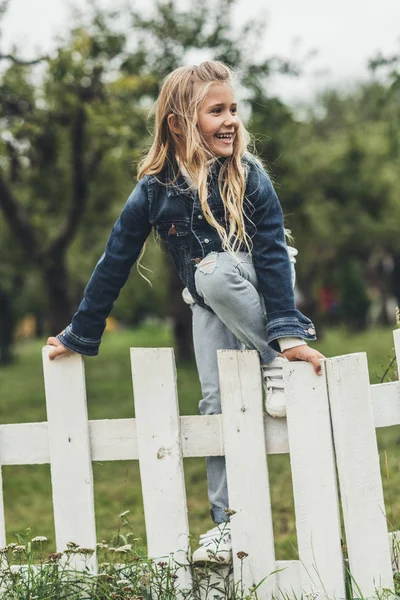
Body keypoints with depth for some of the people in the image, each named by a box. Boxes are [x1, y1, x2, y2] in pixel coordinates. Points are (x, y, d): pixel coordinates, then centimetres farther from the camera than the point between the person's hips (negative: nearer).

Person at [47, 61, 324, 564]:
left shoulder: (247, 176, -19)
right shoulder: (154, 190, -15)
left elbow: (273, 254, -22)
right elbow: (113, 264, -7)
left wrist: (288, 333, -31)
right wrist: (79, 336, -4)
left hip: (255, 289, -2)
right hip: (209, 309, 3)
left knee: (214, 271, -34)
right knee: (217, 405, -5)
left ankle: (275, 362, -17)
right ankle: (230, 524, 5)